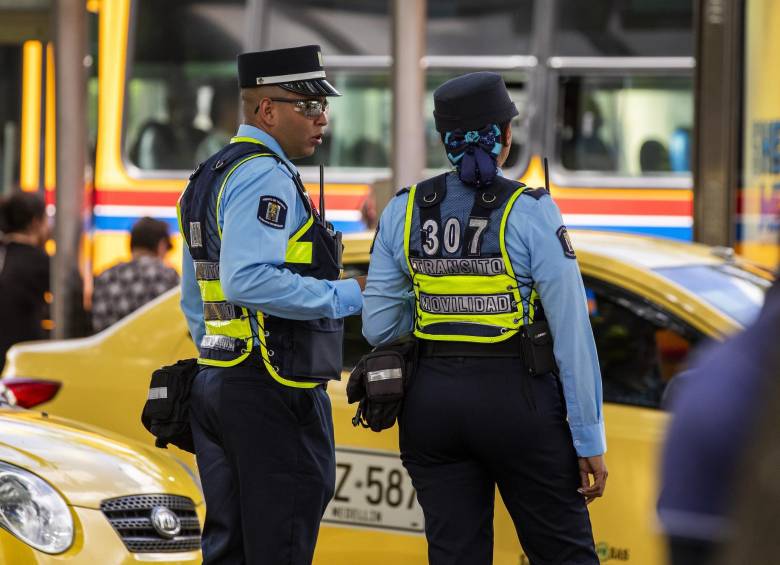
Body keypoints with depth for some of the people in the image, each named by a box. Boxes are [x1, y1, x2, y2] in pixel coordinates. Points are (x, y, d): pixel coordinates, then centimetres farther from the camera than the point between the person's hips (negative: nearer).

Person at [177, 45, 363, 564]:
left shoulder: (209, 179, 18)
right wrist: (349, 296, -18)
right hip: (275, 394, -10)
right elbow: (248, 280, -26)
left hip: (215, 383, 10)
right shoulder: (267, 177, -14)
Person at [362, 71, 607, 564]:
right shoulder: (529, 213, -10)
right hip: (516, 401, -4)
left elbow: (379, 326, 3)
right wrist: (590, 441, -6)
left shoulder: (404, 211, 1)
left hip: (433, 402, 4)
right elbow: (573, 334, -11)